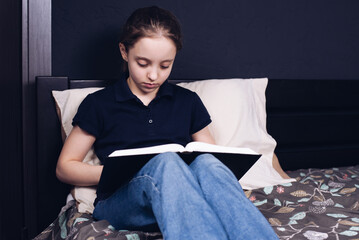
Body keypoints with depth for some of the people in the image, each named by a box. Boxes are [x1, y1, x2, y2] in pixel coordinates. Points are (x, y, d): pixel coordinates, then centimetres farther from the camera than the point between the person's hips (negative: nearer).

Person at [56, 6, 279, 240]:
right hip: (120, 201, -2)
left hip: (181, 198, 2)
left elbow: (212, 156, 18)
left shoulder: (188, 101, 18)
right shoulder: (98, 104, 11)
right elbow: (64, 167, 10)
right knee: (165, 161, -35)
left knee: (207, 164, -33)